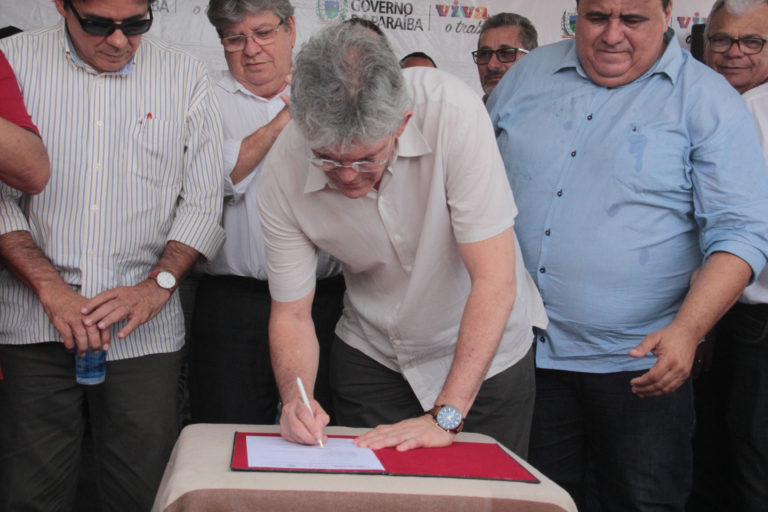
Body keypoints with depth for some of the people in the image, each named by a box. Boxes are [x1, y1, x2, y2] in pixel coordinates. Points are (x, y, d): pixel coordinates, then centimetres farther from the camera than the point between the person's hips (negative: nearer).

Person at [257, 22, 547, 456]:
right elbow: (291, 312, -11)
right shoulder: (284, 172, -20)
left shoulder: (451, 112, -31)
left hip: (485, 349, -2)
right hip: (372, 352, 2)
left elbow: (495, 280, -29)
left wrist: (446, 416, -29)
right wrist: (295, 399, -31)